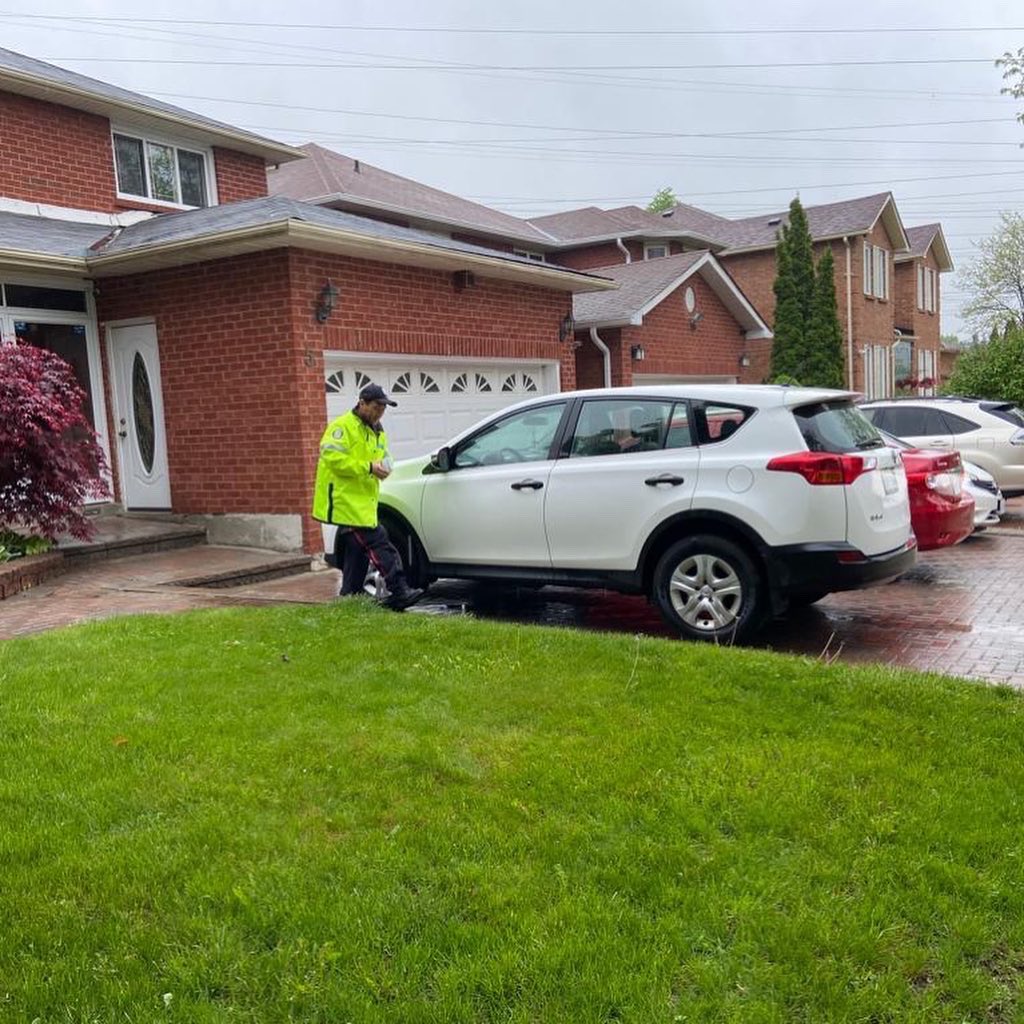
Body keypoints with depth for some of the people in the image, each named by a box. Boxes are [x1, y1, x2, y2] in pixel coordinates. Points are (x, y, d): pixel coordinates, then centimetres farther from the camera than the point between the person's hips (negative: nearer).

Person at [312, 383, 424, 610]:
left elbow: (382, 457, 27)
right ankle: (399, 591, -20)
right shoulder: (342, 426, -9)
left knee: (357, 553, 12)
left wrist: (383, 468, 1)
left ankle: (349, 600, 20)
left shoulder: (377, 432, 20)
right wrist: (368, 467, -23)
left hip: (363, 502, 10)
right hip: (347, 500, -10)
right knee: (378, 545, -17)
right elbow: (333, 458, -19)